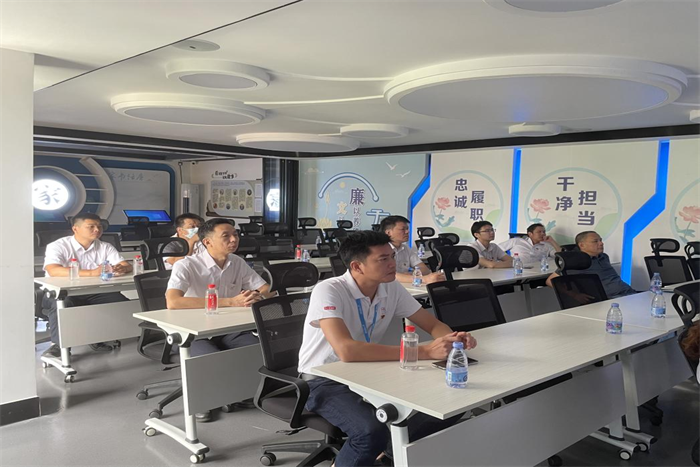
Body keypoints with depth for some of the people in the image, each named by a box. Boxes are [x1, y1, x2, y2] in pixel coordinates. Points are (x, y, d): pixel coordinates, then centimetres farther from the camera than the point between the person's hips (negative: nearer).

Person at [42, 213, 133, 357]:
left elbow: (127, 266, 1)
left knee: (123, 302, -17)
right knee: (62, 304, -37)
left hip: (94, 294, 5)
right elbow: (53, 271, -25)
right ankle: (58, 344, -18)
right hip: (62, 293, -4)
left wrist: (122, 269, -27)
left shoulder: (105, 247, 8)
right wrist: (92, 273, -36)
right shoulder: (58, 246, -6)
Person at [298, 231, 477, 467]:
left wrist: (452, 338, -22)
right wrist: (424, 351, -39)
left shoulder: (391, 288, -5)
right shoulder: (328, 292, -24)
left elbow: (434, 325, 4)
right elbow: (346, 350, -38)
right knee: (373, 431, -34)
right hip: (325, 381, -6)